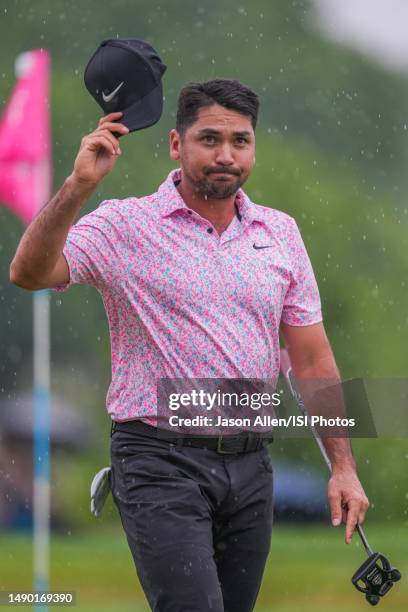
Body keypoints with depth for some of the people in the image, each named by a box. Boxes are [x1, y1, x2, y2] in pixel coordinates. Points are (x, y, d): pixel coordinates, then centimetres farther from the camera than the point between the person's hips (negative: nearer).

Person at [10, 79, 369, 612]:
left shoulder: (280, 233, 11)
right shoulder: (125, 226, -4)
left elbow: (312, 358, 12)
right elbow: (29, 273, -19)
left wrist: (344, 466, 6)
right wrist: (79, 186, -30)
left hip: (249, 464, 5)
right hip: (162, 463, -5)